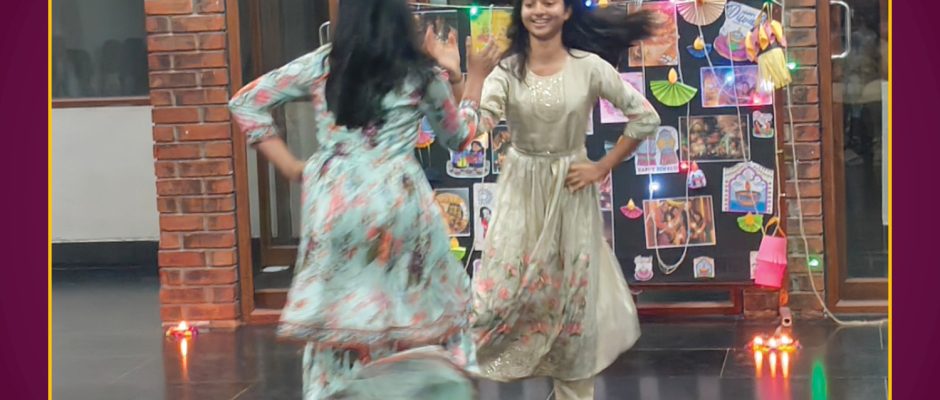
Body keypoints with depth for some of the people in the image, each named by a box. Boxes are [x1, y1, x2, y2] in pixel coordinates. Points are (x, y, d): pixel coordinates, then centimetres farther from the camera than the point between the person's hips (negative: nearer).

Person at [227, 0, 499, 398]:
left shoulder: (320, 65, 5)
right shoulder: (423, 73, 2)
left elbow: (246, 102, 7)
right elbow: (458, 136, 18)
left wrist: (289, 165, 8)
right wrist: (470, 78, 30)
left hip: (335, 203, 1)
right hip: (397, 203, -1)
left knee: (337, 311, 10)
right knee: (420, 306, 15)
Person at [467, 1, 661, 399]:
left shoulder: (589, 67, -8)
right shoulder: (507, 70, -6)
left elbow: (646, 117, -4)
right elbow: (477, 124, -22)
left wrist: (602, 168, -5)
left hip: (571, 192, 0)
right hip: (521, 192, 0)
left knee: (573, 295, 9)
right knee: (504, 288, -4)